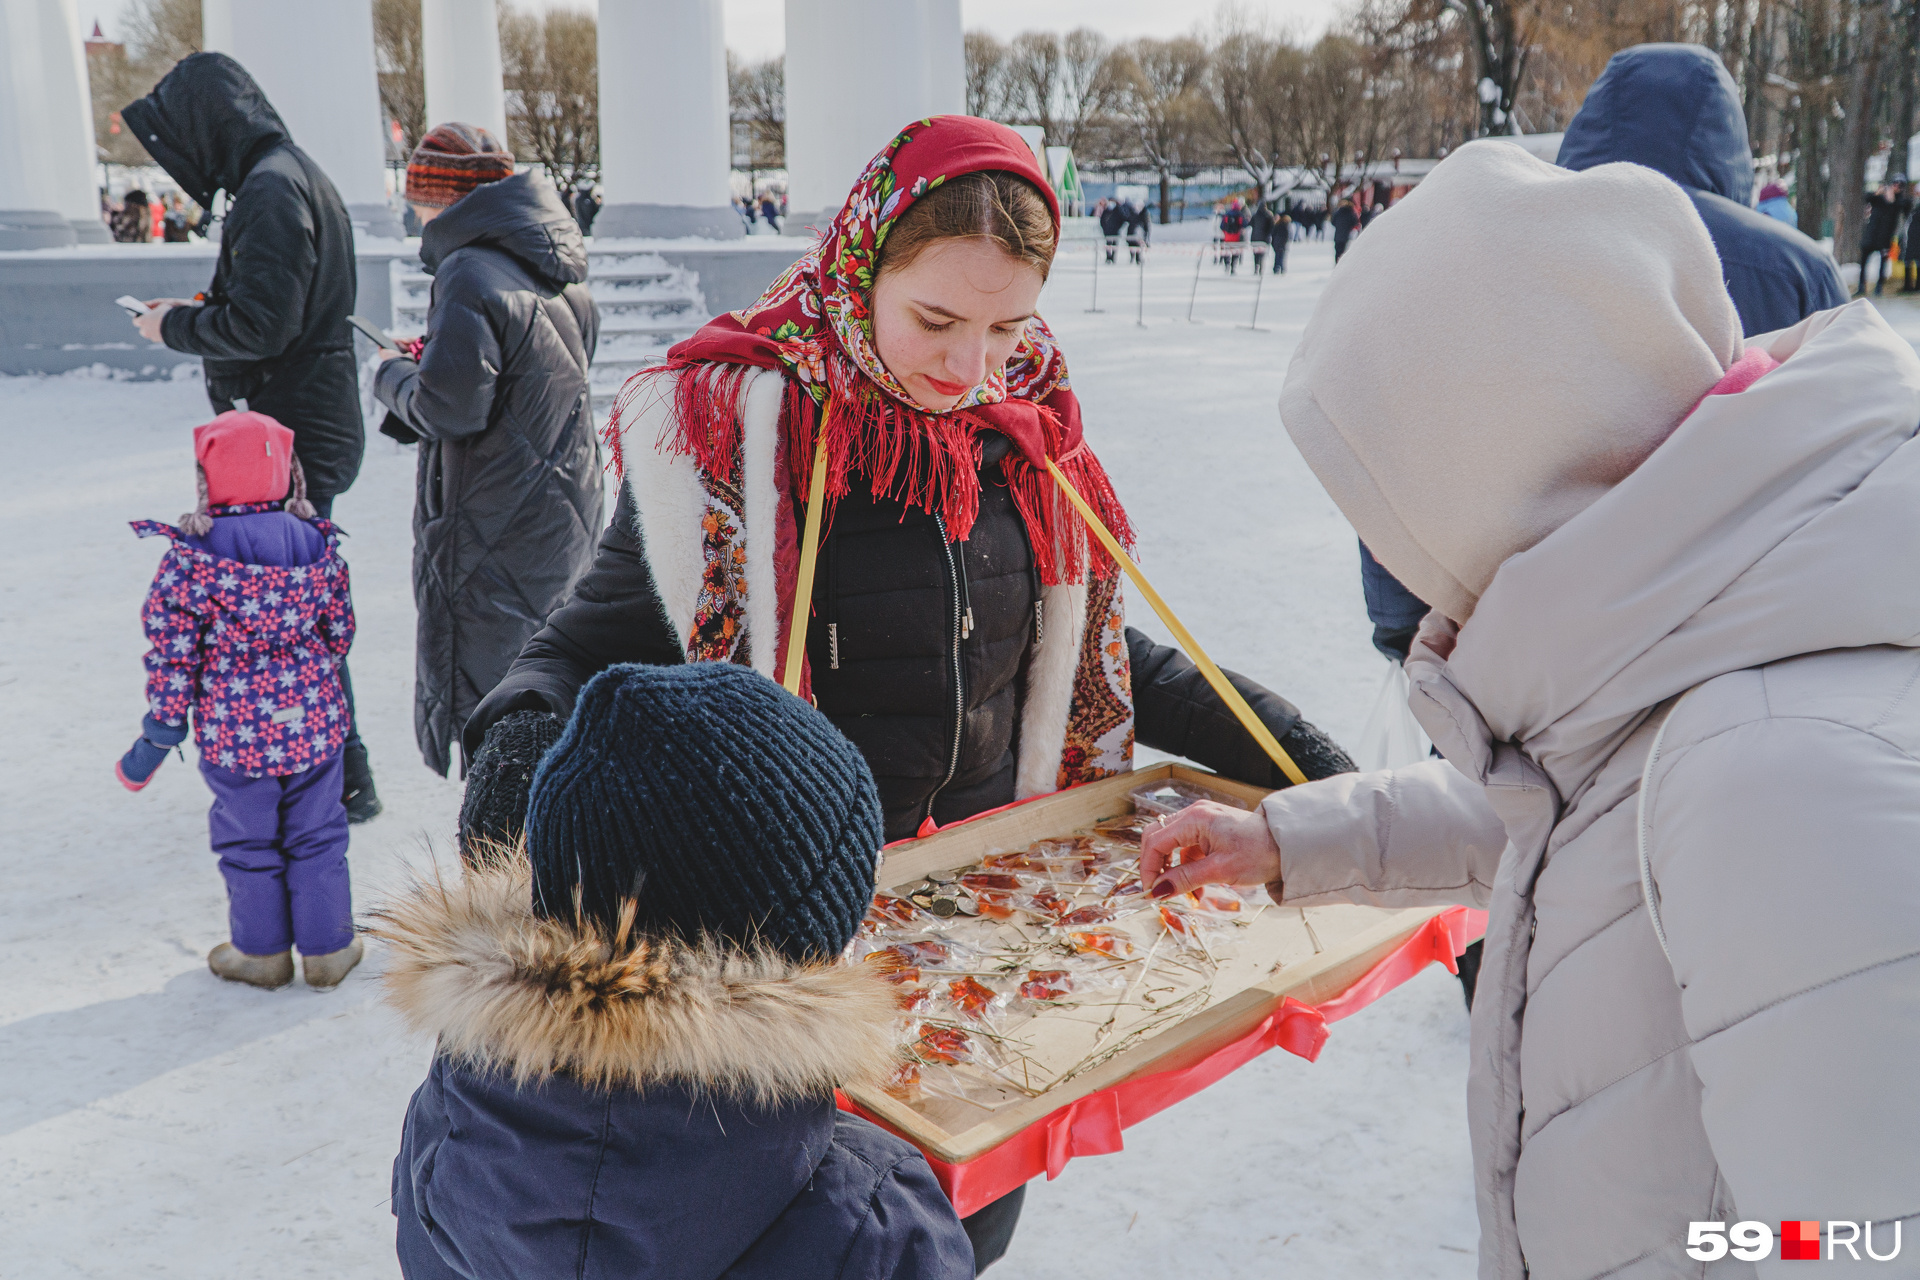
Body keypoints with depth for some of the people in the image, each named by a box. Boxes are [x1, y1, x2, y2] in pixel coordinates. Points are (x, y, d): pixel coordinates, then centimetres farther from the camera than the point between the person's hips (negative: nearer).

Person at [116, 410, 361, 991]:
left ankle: (261, 953, 29)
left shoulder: (189, 559, -13)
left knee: (249, 844, 14)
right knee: (316, 837, 14)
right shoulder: (318, 544, -4)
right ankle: (327, 949, 22)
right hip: (314, 723, 2)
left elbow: (173, 657, -11)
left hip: (233, 733, -2)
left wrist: (159, 735, 0)